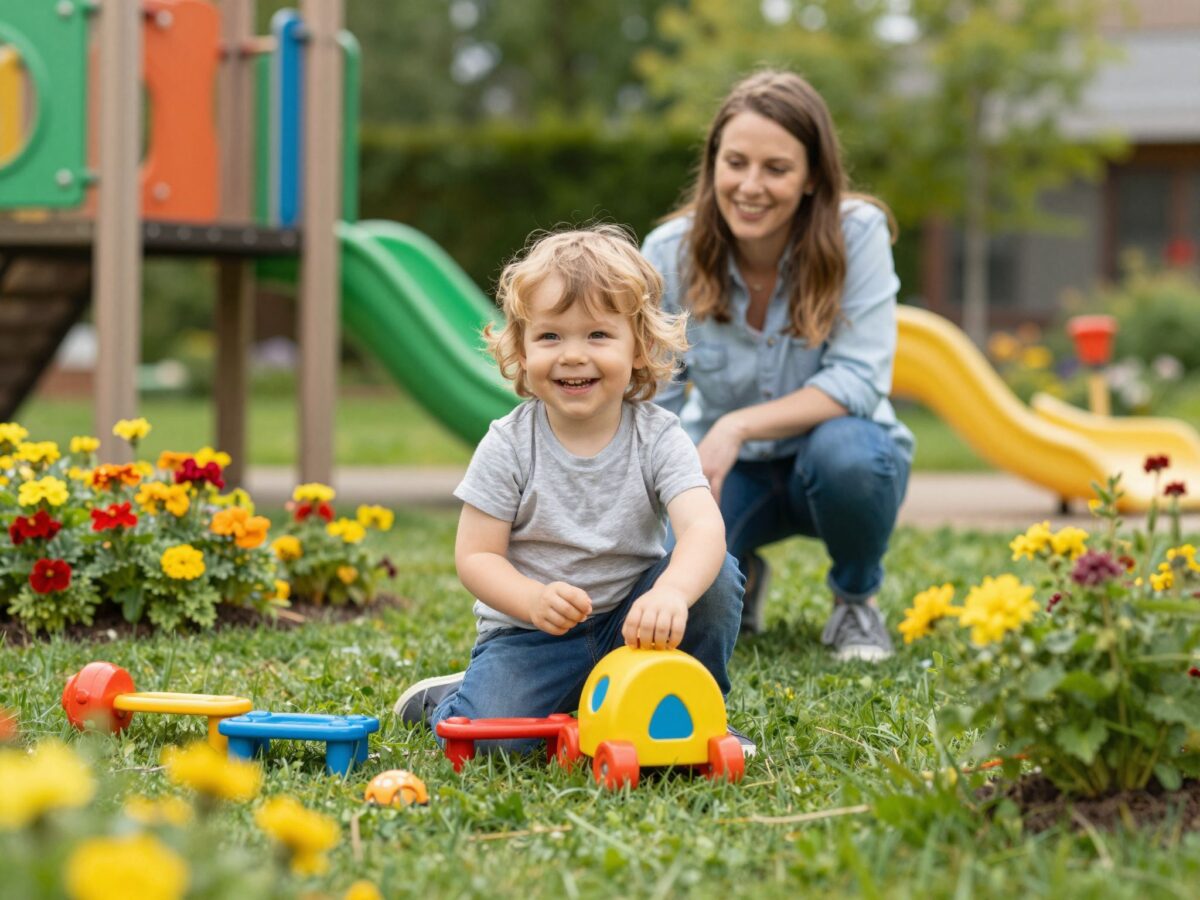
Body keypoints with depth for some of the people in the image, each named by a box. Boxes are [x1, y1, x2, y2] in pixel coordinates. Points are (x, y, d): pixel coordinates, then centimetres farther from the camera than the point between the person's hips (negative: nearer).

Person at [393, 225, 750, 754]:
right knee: (489, 733, -27)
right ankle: (449, 700, 11)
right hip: (530, 630, -1)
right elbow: (475, 556, -10)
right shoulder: (509, 447, -10)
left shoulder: (658, 439, -11)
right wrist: (534, 599, -32)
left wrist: (671, 594, -50)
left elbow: (704, 528, -28)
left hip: (630, 623, 1)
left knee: (717, 573, -24)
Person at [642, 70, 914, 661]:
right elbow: (647, 406, -12)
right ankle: (740, 577, 13)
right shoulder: (669, 254, -15)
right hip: (726, 471, 1)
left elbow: (859, 379, -25)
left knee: (844, 450, -38)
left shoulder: (857, 233, -20)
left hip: (833, 453, -1)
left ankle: (857, 601, -5)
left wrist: (739, 425, -35)